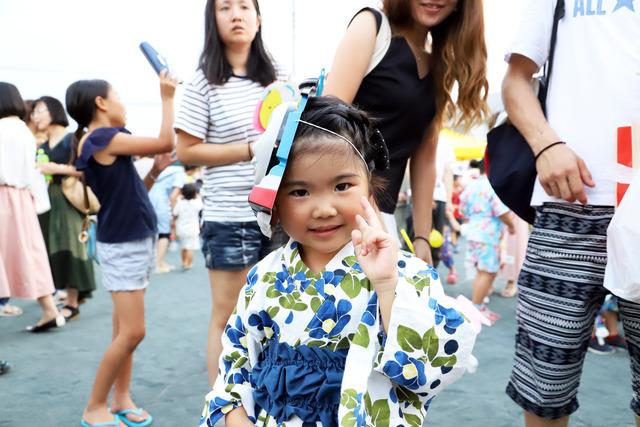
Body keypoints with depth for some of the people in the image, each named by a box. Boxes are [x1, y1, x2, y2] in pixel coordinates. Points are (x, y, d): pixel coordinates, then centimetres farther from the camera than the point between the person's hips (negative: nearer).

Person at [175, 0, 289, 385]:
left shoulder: (279, 77, 9)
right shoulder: (204, 83, -4)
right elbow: (186, 152, -6)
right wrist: (251, 150, -13)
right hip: (229, 219, -4)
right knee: (229, 316, 5)